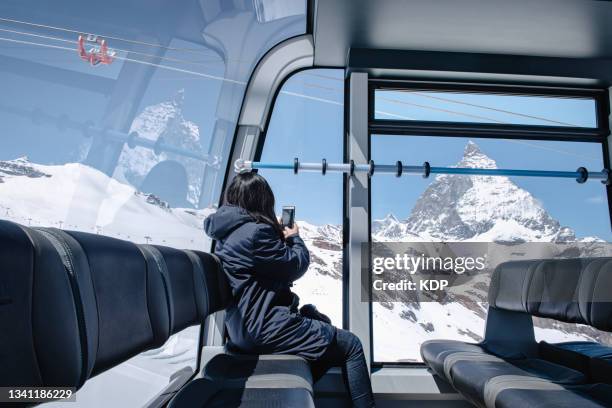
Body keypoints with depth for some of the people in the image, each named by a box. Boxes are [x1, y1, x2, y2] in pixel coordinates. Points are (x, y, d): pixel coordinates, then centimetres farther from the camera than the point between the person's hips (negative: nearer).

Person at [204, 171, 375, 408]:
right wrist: (294, 237, 6)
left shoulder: (227, 231, 8)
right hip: (264, 327, -10)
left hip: (243, 324, 10)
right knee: (351, 345, 0)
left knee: (320, 321, 27)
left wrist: (278, 233, 13)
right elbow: (296, 266, -11)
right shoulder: (255, 232, -22)